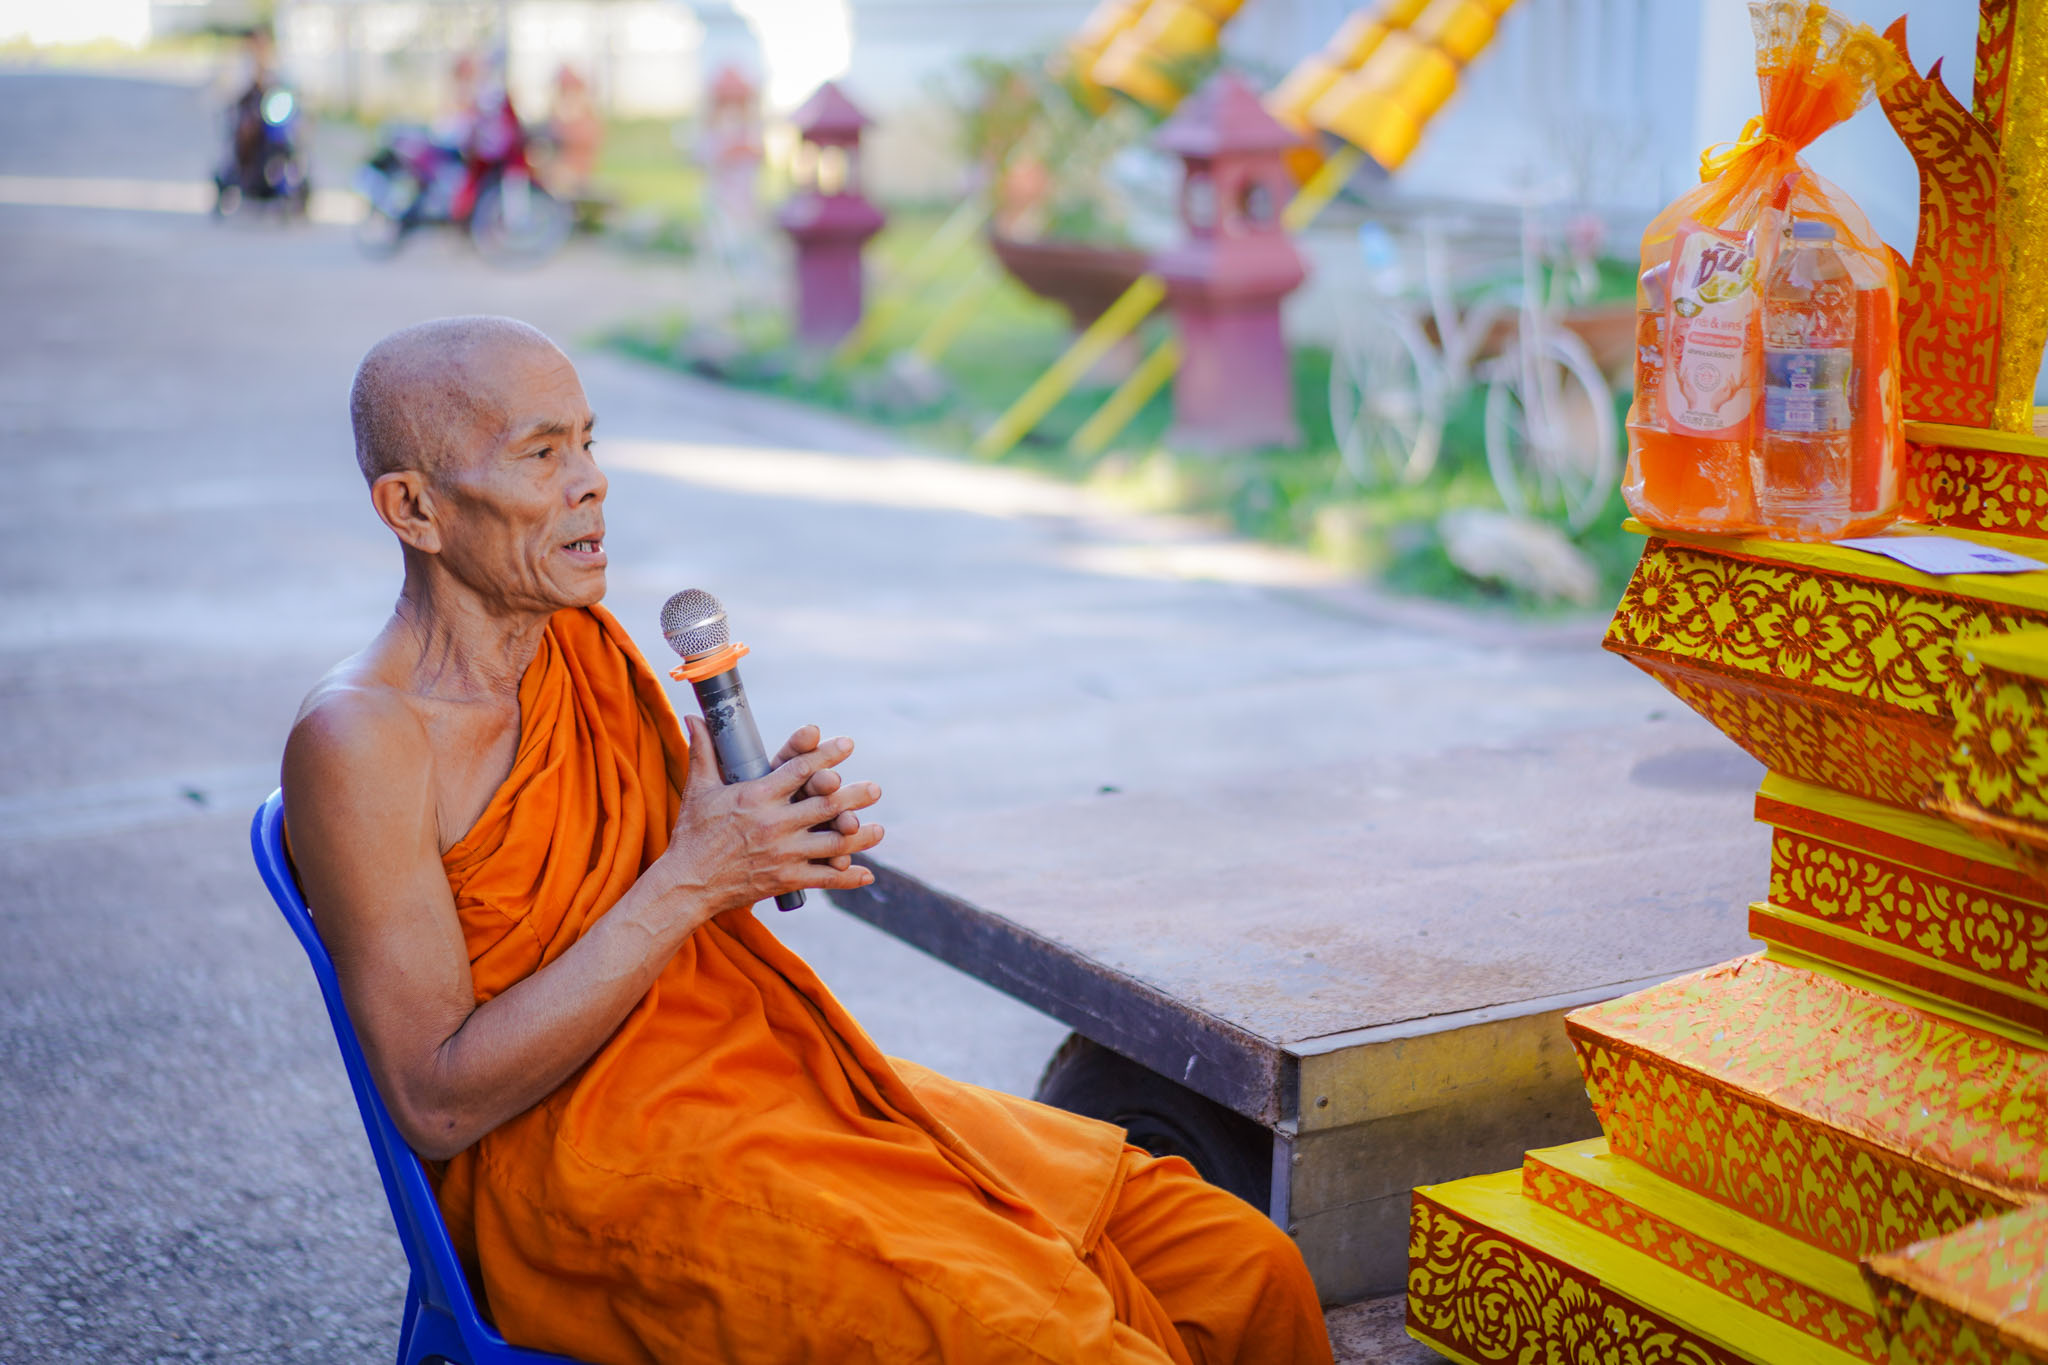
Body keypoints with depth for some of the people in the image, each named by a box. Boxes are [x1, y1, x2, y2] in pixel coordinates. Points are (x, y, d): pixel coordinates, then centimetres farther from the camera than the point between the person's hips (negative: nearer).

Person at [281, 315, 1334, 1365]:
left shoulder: (589, 645, 9)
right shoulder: (360, 738, -14)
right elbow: (438, 1104, -17)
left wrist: (784, 830, -4)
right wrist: (690, 881, -20)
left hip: (766, 1065, 7)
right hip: (586, 1169, -7)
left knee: (1245, 1270, -5)